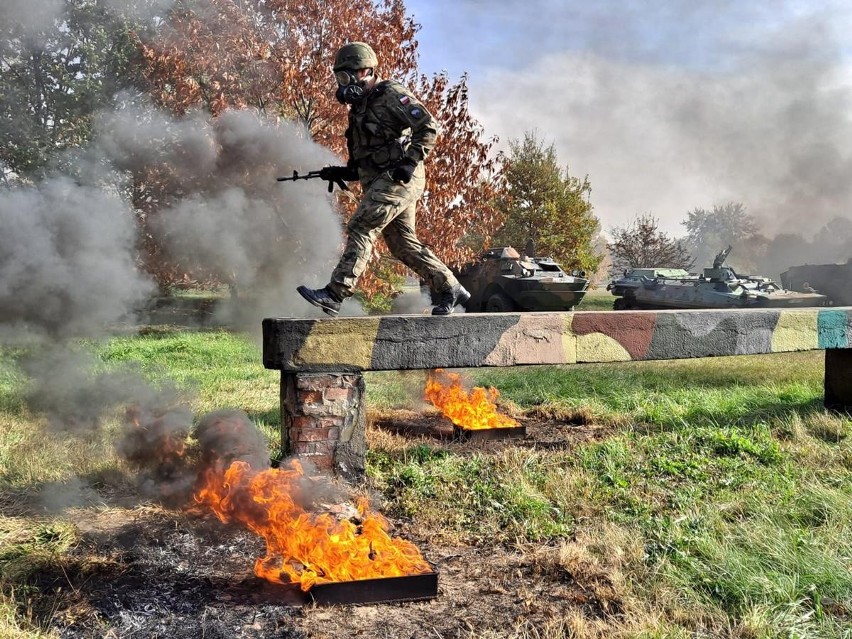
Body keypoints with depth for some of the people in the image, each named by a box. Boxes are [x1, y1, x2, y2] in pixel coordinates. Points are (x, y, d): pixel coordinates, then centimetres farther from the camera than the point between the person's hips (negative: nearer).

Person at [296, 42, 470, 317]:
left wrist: (411, 161, -23)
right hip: (380, 181, 10)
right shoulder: (360, 108, 21)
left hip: (400, 179, -10)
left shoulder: (391, 94, -6)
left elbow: (429, 127, -15)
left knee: (360, 228, -16)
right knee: (403, 243, 9)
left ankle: (334, 294, -17)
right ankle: (450, 289, 17)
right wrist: (340, 173, 10)